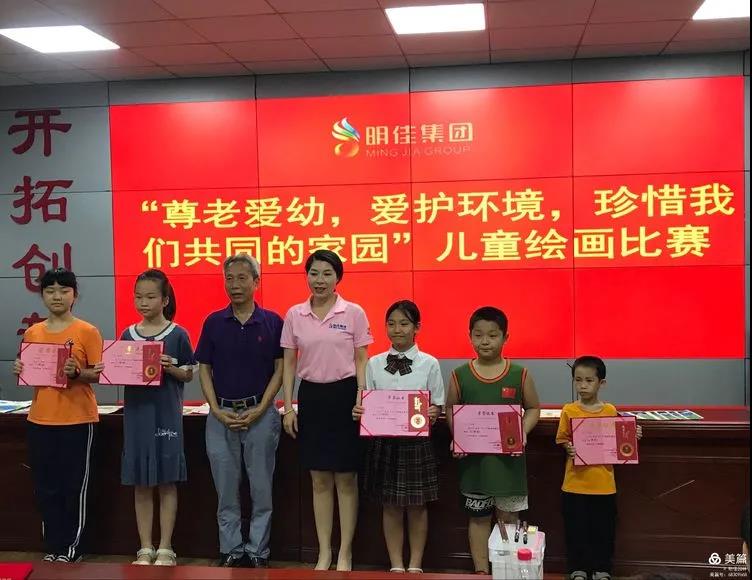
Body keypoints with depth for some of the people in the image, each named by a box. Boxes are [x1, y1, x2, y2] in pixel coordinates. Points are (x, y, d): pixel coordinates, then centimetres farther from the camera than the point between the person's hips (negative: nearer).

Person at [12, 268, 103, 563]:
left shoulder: (87, 332, -5)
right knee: (45, 487, 10)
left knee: (75, 486, 2)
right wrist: (20, 370, -5)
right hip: (40, 419, 5)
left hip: (77, 420, -4)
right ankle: (53, 547, 22)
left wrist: (76, 372, -23)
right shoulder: (32, 333, 9)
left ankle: (72, 548, 14)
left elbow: (99, 374, -5)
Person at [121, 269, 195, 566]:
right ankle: (145, 549, 17)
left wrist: (170, 368, -17)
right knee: (141, 483, 8)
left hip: (167, 413, -3)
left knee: (167, 482, 3)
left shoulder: (178, 334, -3)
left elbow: (189, 375, 2)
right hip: (136, 412, 3)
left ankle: (165, 549, 13)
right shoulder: (128, 335, 6)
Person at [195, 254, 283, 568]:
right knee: (226, 490, 8)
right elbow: (204, 369, 5)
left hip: (260, 413, -2)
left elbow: (280, 369, -1)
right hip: (221, 415, 2)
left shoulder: (272, 322, -1)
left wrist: (259, 409, -11)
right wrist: (217, 411, -7)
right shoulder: (213, 322, 4)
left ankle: (258, 551, 17)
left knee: (261, 488, 5)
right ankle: (231, 551, 20)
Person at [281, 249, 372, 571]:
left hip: (344, 394, -2)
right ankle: (324, 552, 21)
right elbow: (289, 364, 6)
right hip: (311, 396, 2)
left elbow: (361, 361, -1)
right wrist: (288, 407, 2)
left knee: (346, 479, 4)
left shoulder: (354, 313, -4)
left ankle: (345, 553, 16)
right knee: (320, 481, 9)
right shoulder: (294, 315, 3)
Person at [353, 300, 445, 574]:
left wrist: (433, 414, -21)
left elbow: (437, 406, -1)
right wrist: (359, 412, -15)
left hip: (417, 441, -1)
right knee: (391, 506, 11)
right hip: (384, 441, 2)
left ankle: (415, 564, 26)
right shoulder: (374, 364, 2)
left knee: (417, 506, 10)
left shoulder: (429, 364, -4)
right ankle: (396, 565, 25)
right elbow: (367, 404, 6)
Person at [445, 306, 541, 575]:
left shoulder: (520, 374, -4)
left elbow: (533, 408, 5)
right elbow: (451, 410, 6)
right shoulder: (460, 375, -3)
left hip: (508, 456, 0)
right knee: (478, 516, 11)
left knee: (508, 516, 9)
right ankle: (481, 571, 22)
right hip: (473, 456, 1)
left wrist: (523, 432, -12)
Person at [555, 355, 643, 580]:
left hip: (603, 483, 1)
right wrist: (569, 449, -21)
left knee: (603, 528, 10)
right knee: (576, 528, 8)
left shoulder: (610, 411, -1)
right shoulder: (569, 410, -4)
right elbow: (562, 440, -1)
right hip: (575, 482, -1)